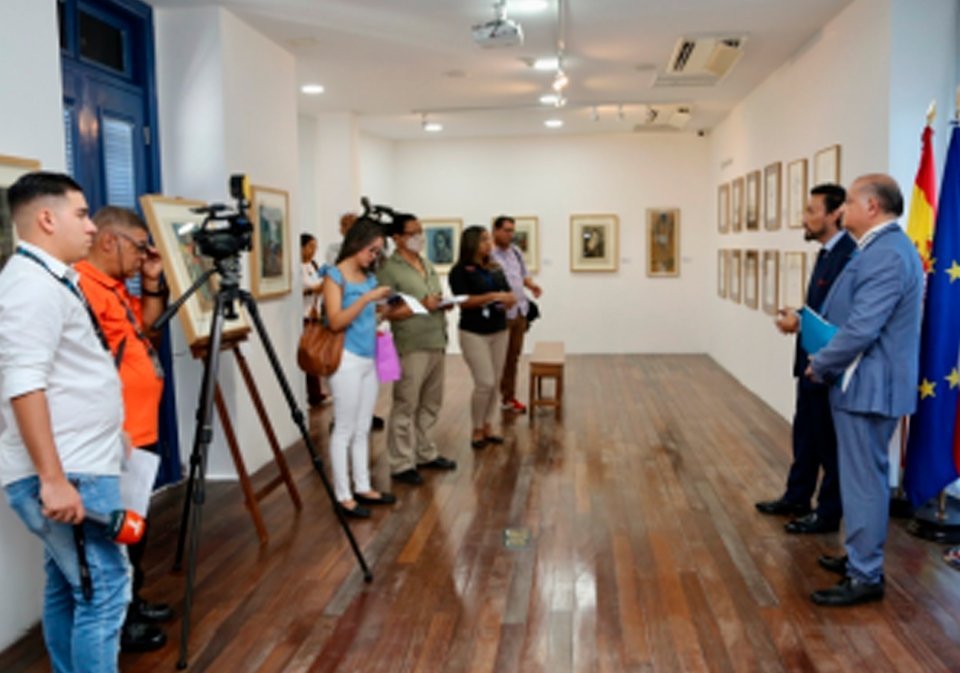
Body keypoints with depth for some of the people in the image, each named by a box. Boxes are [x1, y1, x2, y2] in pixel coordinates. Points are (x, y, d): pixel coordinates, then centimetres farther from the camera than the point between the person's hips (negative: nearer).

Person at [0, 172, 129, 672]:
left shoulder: (48, 279, 16)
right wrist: (54, 479, -26)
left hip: (75, 470, 10)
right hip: (68, 476, -10)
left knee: (68, 588, 15)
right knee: (102, 589, -6)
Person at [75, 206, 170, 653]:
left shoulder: (114, 286, 13)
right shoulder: (83, 286, -19)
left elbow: (146, 326, 25)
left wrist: (153, 283, 9)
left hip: (138, 432, 10)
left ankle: (132, 605, 34)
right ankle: (118, 625, 17)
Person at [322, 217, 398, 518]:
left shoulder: (369, 277, 12)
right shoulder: (335, 275, -8)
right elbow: (336, 321, -18)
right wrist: (367, 298, -22)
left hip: (369, 359, 7)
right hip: (347, 359, -7)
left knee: (362, 429, 14)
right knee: (344, 430, -1)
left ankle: (362, 487, 24)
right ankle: (343, 496, 7)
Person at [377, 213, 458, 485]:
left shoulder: (428, 266, 17)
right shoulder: (389, 270, -9)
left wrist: (445, 304, 4)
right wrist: (421, 306, -21)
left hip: (436, 343, 8)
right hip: (411, 347, -8)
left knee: (430, 404, 16)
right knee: (406, 407, -2)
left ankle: (425, 454, 29)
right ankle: (401, 464, 6)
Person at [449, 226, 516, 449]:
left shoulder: (495, 269, 10)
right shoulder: (460, 271, -7)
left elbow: (508, 292, 14)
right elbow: (463, 301, -17)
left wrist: (509, 300, -10)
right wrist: (493, 297, -24)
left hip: (499, 331, 6)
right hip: (474, 333, -6)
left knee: (496, 382, 8)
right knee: (485, 382, -9)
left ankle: (488, 426, 21)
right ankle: (477, 430, 8)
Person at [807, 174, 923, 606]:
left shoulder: (885, 254, -21)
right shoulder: (886, 247, 13)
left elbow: (861, 329, -25)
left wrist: (819, 365, -12)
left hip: (867, 386, -11)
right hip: (866, 382, 11)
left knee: (863, 479, -1)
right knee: (865, 476, 19)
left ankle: (865, 577, 9)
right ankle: (861, 557, 33)